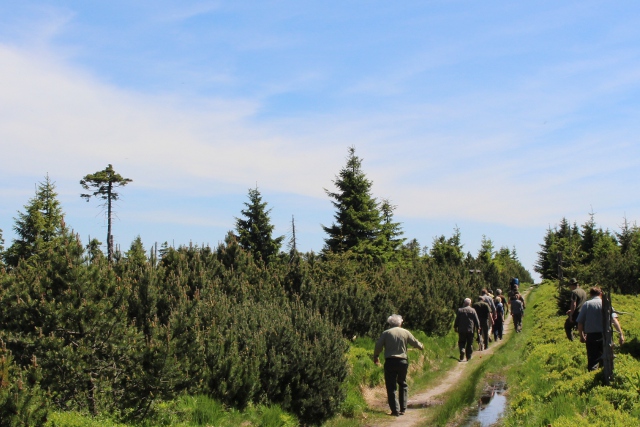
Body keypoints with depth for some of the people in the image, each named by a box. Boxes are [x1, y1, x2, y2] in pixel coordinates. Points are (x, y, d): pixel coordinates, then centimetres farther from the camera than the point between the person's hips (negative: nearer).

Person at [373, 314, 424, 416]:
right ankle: (403, 409, 18)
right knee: (403, 385, 19)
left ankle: (395, 410, -2)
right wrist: (421, 346, 37)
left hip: (390, 362, -2)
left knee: (391, 386, 4)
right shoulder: (405, 332, 4)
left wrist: (375, 357, 16)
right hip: (403, 361, 2)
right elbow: (415, 342, 14)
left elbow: (378, 346, -1)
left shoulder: (386, 333, -1)